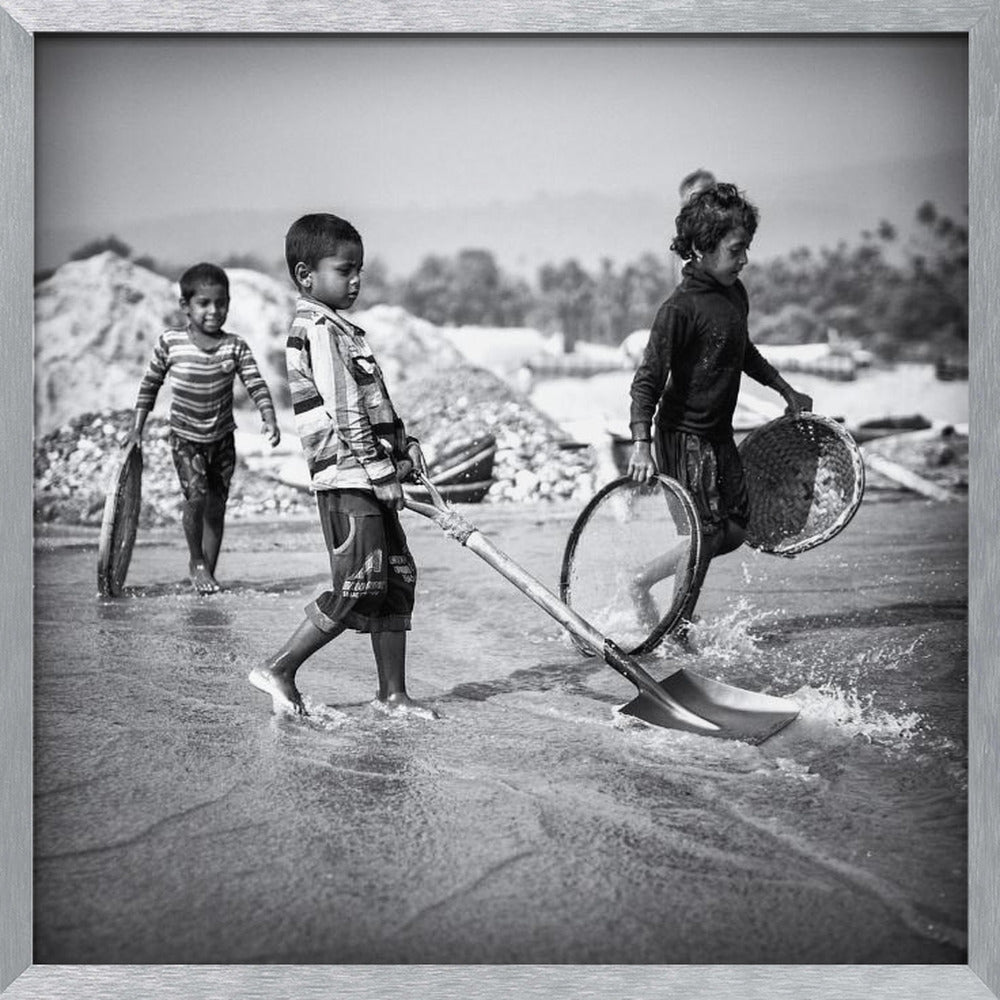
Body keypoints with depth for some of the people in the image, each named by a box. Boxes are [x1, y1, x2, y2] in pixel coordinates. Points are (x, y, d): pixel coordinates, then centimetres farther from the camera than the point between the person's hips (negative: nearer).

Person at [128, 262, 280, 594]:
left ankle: (208, 570, 22)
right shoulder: (170, 343, -8)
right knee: (196, 495, -18)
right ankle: (196, 561, 5)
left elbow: (256, 384, -11)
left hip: (222, 438, 2)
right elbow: (149, 385, 2)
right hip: (185, 437, -2)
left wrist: (269, 419, -27)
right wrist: (137, 428, 2)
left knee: (216, 505, 6)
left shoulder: (235, 346, -7)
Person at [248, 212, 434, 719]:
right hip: (348, 479, -10)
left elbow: (376, 402, 24)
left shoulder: (340, 328, 19)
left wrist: (405, 445, 14)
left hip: (367, 479, 10)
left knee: (398, 579, 10)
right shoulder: (319, 329, -13)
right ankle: (277, 670, 0)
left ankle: (392, 692, 15)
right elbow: (345, 414, -18)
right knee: (360, 584, -11)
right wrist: (381, 472, -16)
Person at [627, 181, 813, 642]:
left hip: (718, 435, 9)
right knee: (709, 532, -9)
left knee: (736, 528, 11)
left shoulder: (736, 294, 6)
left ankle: (642, 579, 21)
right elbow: (647, 380, -22)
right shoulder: (680, 308, -20)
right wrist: (641, 445, -32)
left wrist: (786, 390, 30)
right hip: (683, 435, -9)